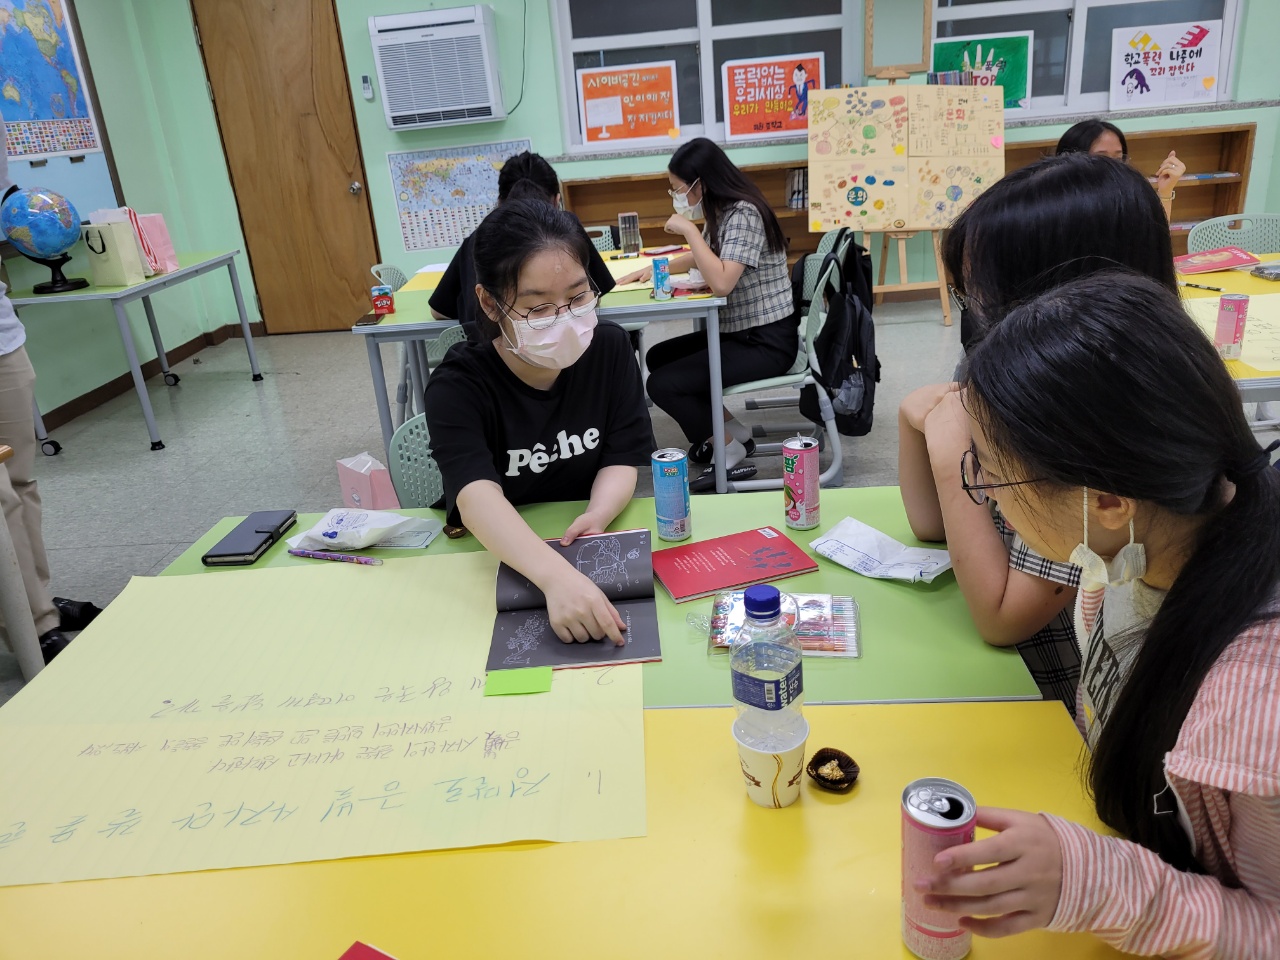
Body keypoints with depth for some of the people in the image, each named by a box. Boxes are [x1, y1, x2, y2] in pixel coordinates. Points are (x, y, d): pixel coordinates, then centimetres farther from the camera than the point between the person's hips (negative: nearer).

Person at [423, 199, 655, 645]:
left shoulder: (609, 348, -6)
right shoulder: (458, 387, -18)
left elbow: (622, 458, -6)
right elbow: (478, 497, -34)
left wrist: (599, 514, -30)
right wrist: (557, 577, -53)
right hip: (495, 558, -1)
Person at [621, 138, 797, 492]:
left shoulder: (743, 213, -19)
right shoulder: (720, 212, 10)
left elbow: (722, 282, -30)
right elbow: (701, 259, 28)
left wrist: (689, 230, -22)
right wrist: (653, 269, 13)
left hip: (767, 342, -10)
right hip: (738, 332, 10)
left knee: (662, 384, -16)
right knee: (658, 357, 14)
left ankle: (731, 454, 0)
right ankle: (734, 431, 14)